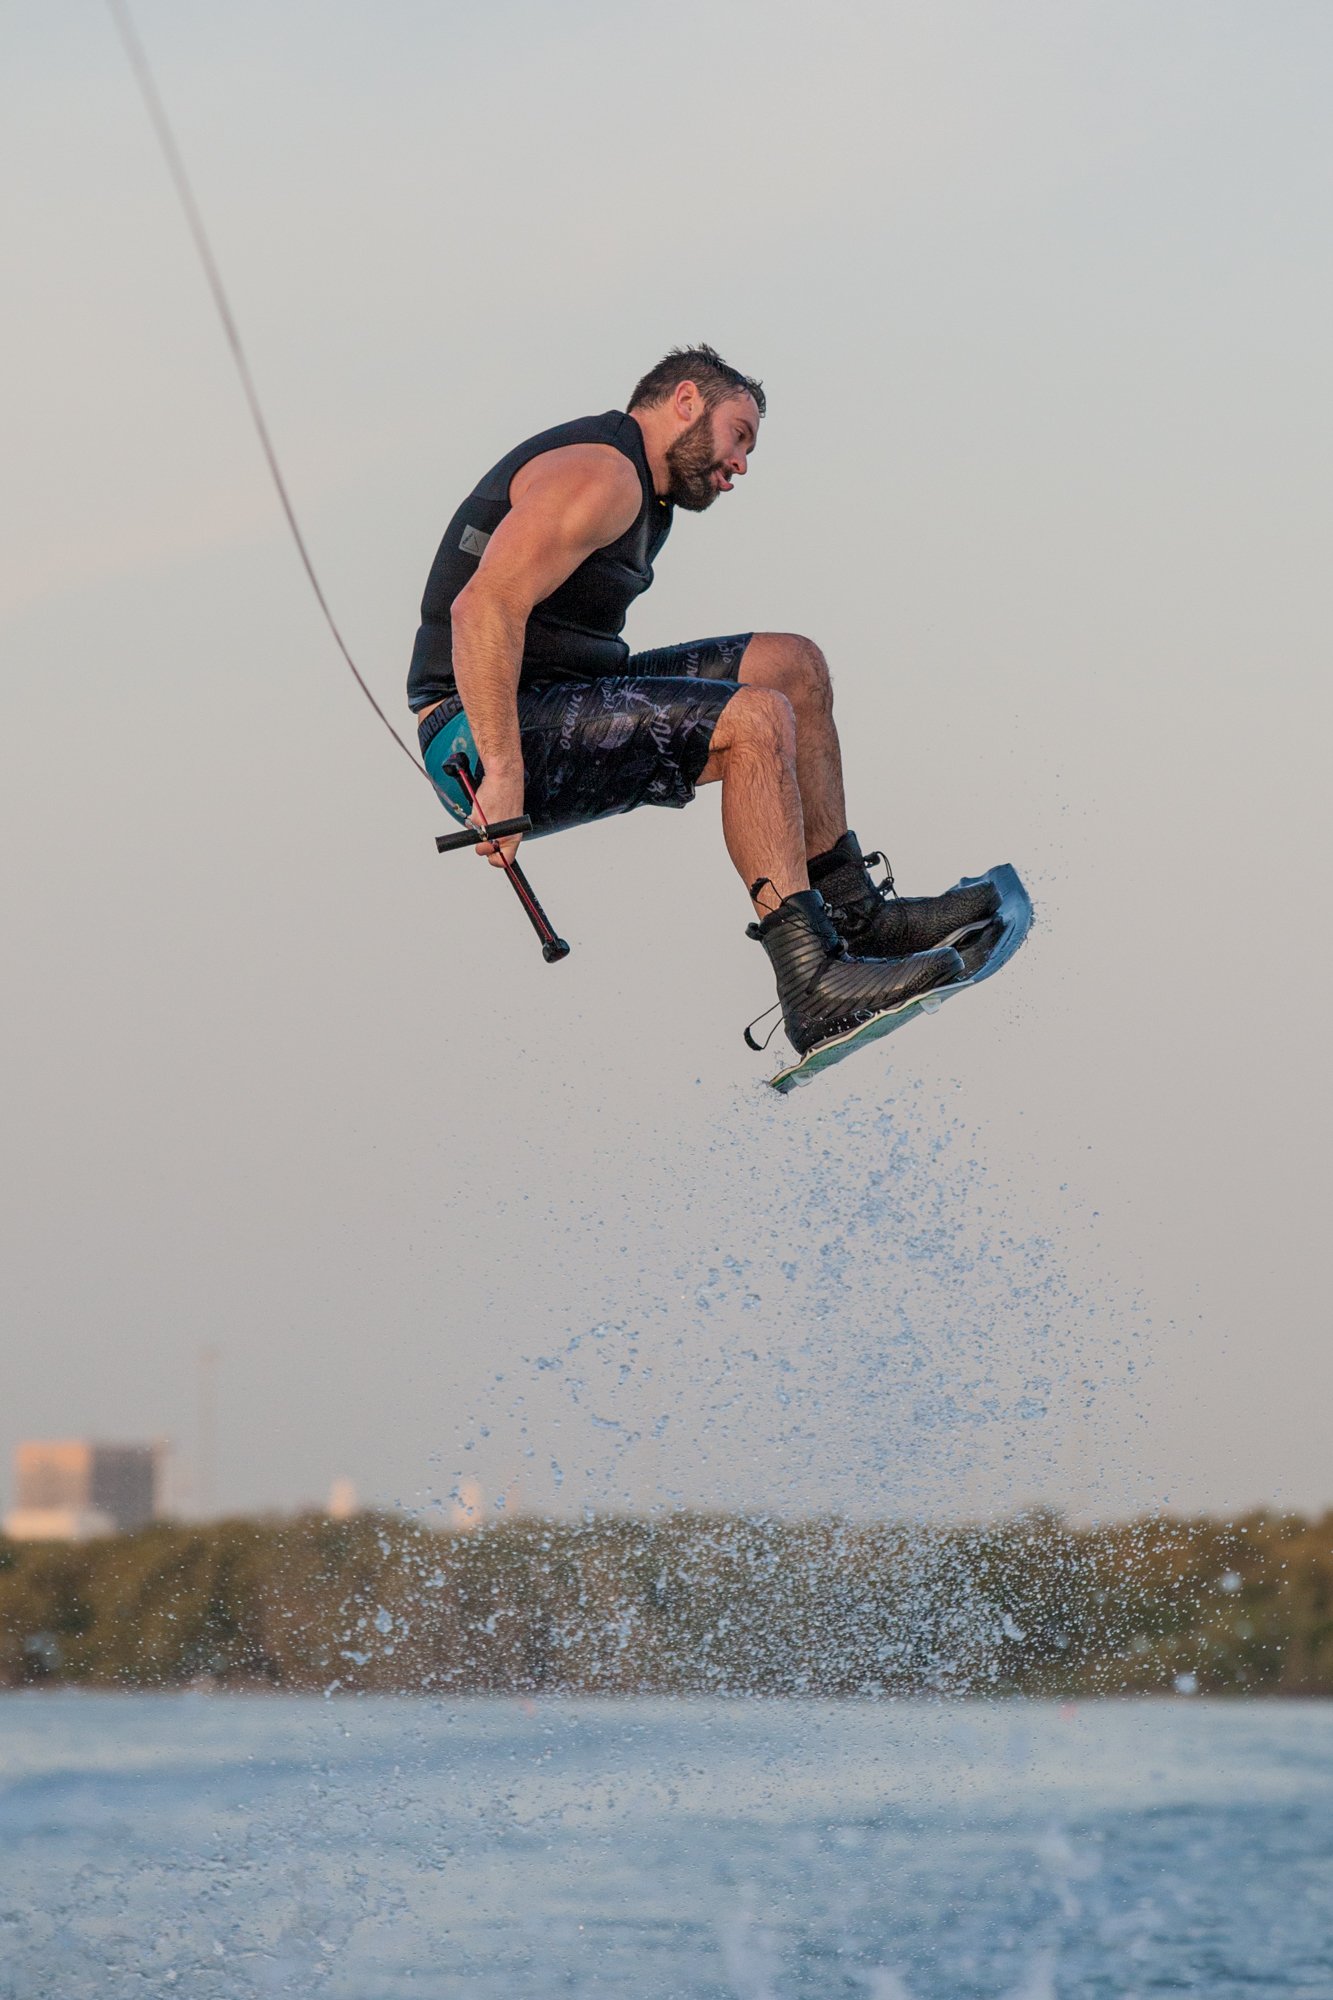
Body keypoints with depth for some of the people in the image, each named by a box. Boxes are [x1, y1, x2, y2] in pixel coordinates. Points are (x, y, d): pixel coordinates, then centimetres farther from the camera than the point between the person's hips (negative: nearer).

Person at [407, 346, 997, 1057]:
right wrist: (502, 775, -31)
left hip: (555, 707, 11)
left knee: (793, 666, 10)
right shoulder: (599, 473, -15)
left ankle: (853, 916, 13)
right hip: (486, 740, -11)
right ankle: (815, 986, -28)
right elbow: (482, 608, -27)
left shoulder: (643, 492, 19)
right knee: (754, 722, -24)